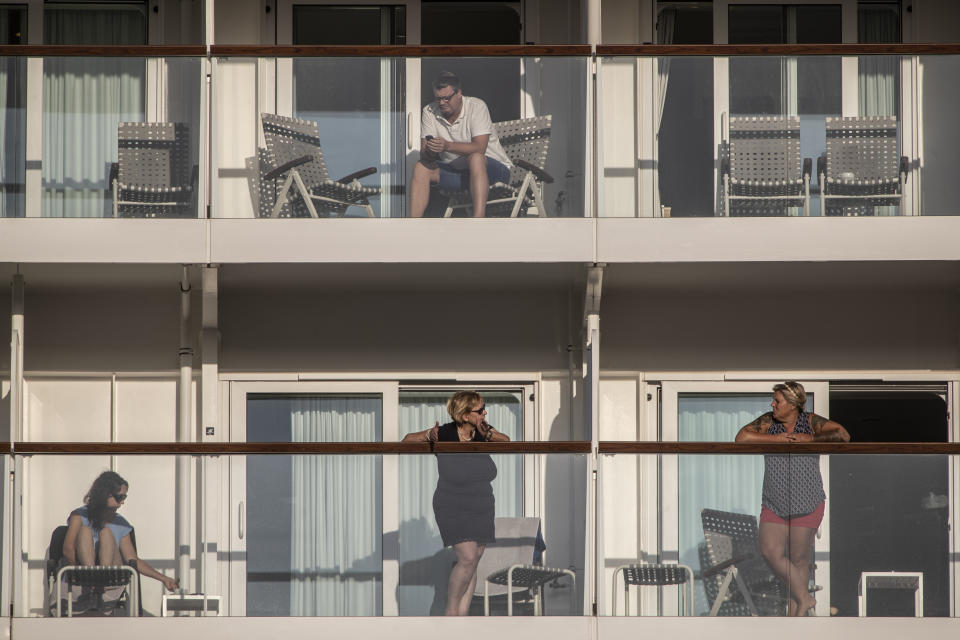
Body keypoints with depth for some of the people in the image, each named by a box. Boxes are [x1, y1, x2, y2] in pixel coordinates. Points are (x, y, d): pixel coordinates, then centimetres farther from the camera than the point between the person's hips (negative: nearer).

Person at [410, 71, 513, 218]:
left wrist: (447, 146, -38)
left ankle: (478, 218, -49)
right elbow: (424, 154, -8)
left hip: (492, 168, -5)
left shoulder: (476, 106, -14)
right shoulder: (429, 111, -2)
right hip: (455, 171, 5)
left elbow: (479, 148, -26)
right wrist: (429, 152, -33)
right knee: (421, 168, -16)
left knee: (475, 158, -36)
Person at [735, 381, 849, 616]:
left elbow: (842, 436, -15)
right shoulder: (768, 421, 3)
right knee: (770, 552, -7)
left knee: (798, 559, 0)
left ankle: (794, 612, 11)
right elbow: (741, 437, -7)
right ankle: (805, 598, 6)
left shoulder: (811, 422, -6)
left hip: (807, 505, -4)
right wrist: (775, 438, -14)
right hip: (774, 505, 4)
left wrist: (810, 439, -17)